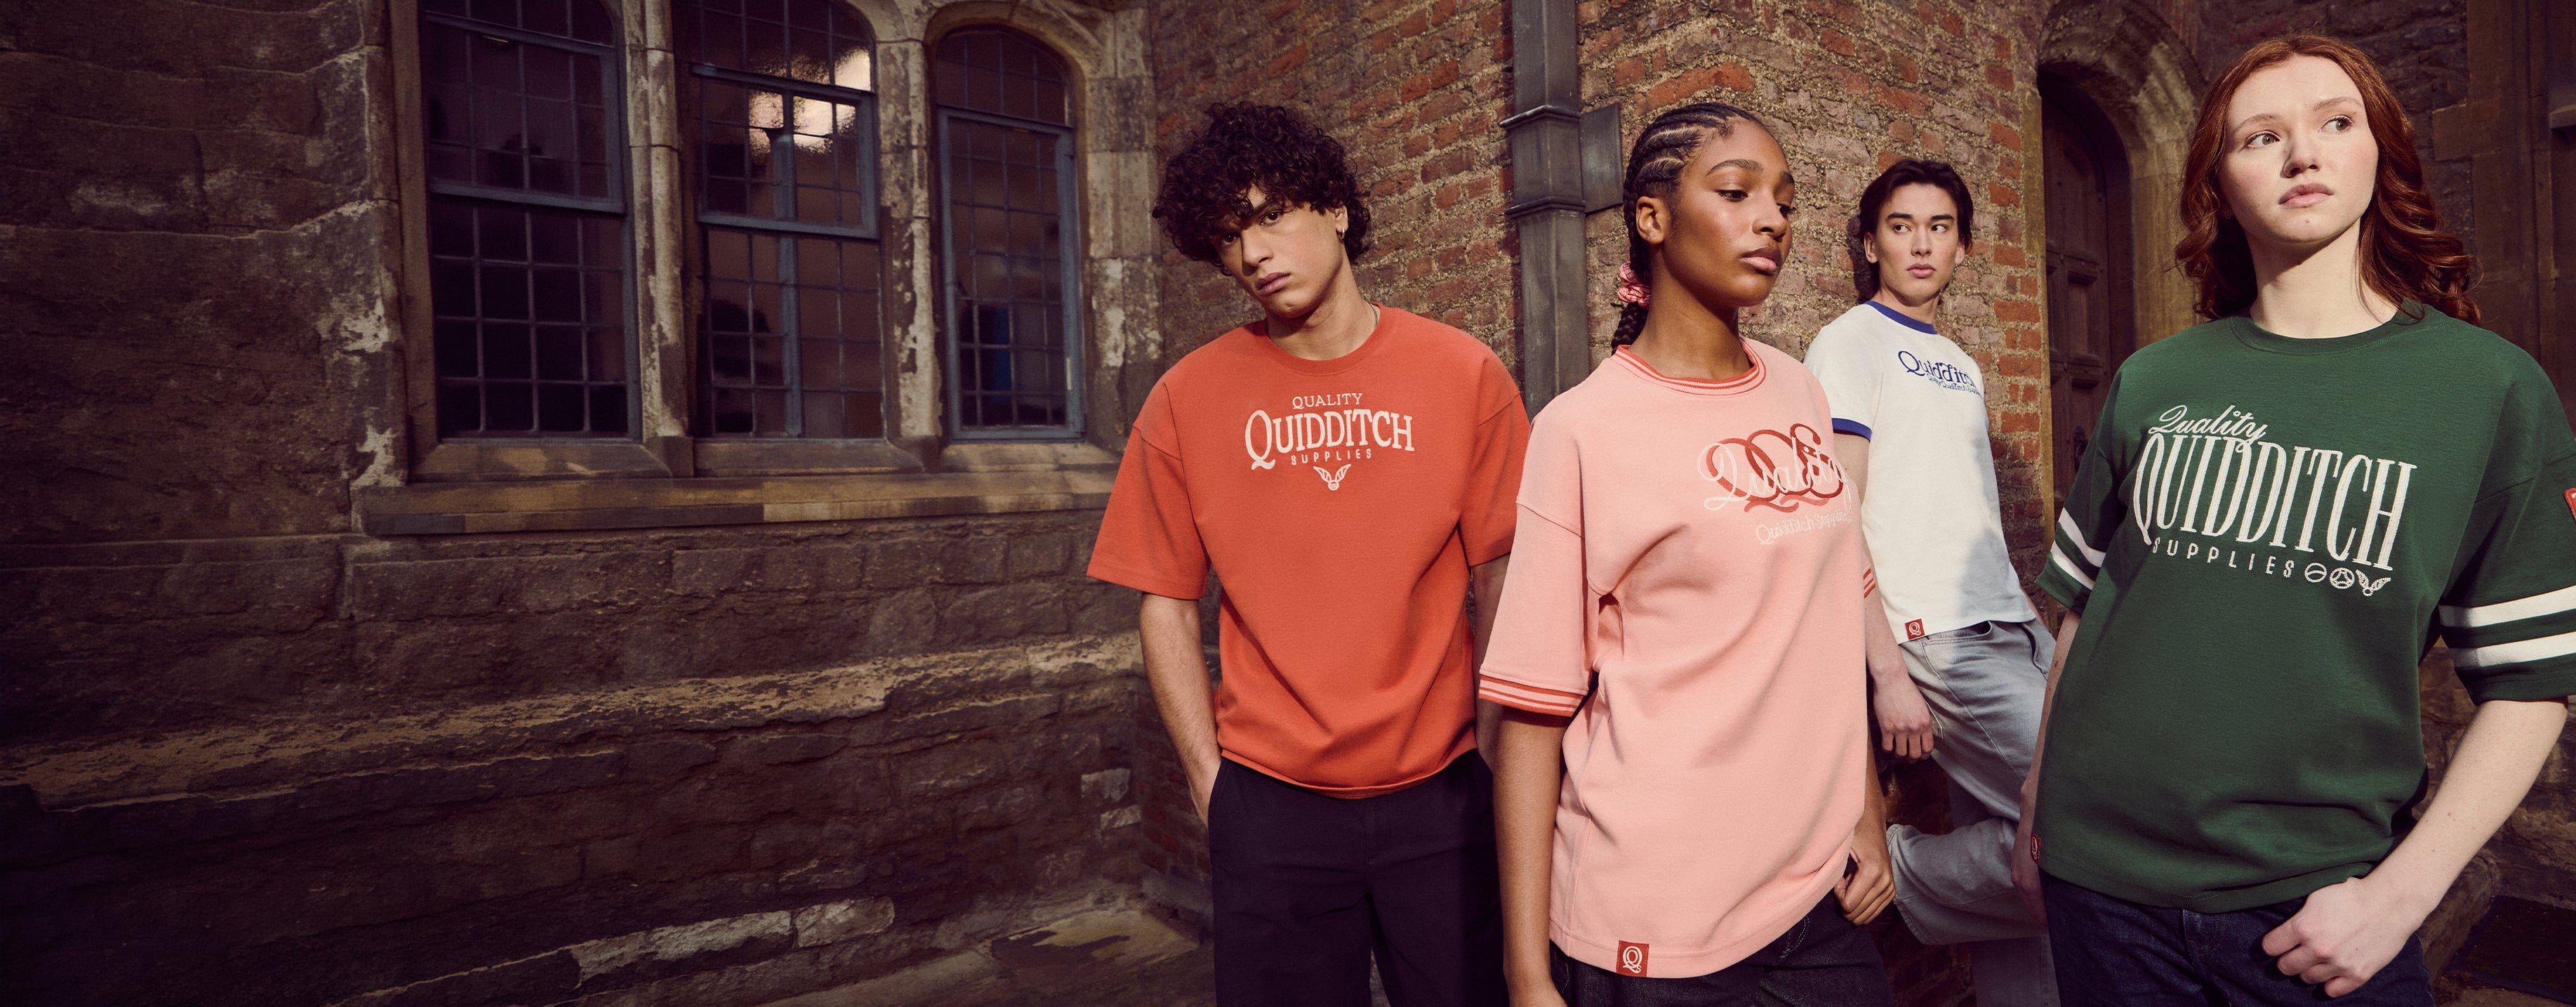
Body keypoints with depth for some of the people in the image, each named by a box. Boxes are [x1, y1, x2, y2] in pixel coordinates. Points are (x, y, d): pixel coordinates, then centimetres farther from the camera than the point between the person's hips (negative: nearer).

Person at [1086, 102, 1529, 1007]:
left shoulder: (1464, 374, -3)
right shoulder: (1188, 399, -2)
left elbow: (1501, 585, 0)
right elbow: (1166, 605, 3)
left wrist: (1501, 760, -4)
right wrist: (1211, 783, 0)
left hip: (1440, 795, 0)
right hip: (1269, 805, 0)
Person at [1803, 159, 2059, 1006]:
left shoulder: (1960, 364, 20)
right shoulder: (1849, 344, -3)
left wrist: (2031, 621, 12)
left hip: (2014, 631, 7)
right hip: (1941, 643, -7)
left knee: (2008, 861, 8)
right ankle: (1904, 871, 4)